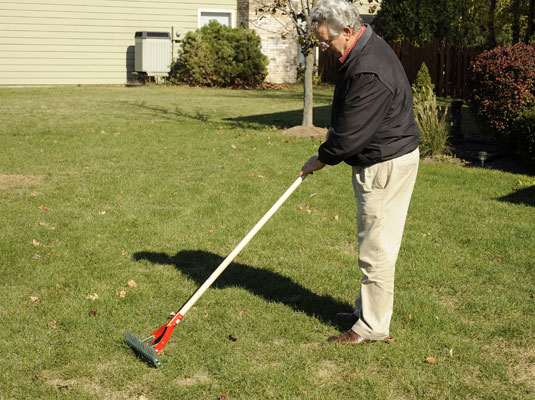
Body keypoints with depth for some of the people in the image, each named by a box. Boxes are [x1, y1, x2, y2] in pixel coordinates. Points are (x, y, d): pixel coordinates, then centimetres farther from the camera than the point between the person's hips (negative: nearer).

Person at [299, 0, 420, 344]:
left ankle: (373, 327, 10)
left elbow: (351, 134, -25)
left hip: (387, 166, -11)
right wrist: (327, 154, 11)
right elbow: (348, 123, 18)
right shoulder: (367, 48, 8)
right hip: (379, 161, 11)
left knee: (376, 250, -1)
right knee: (374, 244, 19)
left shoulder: (369, 72, -28)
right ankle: (366, 311, 33)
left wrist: (321, 160, -8)